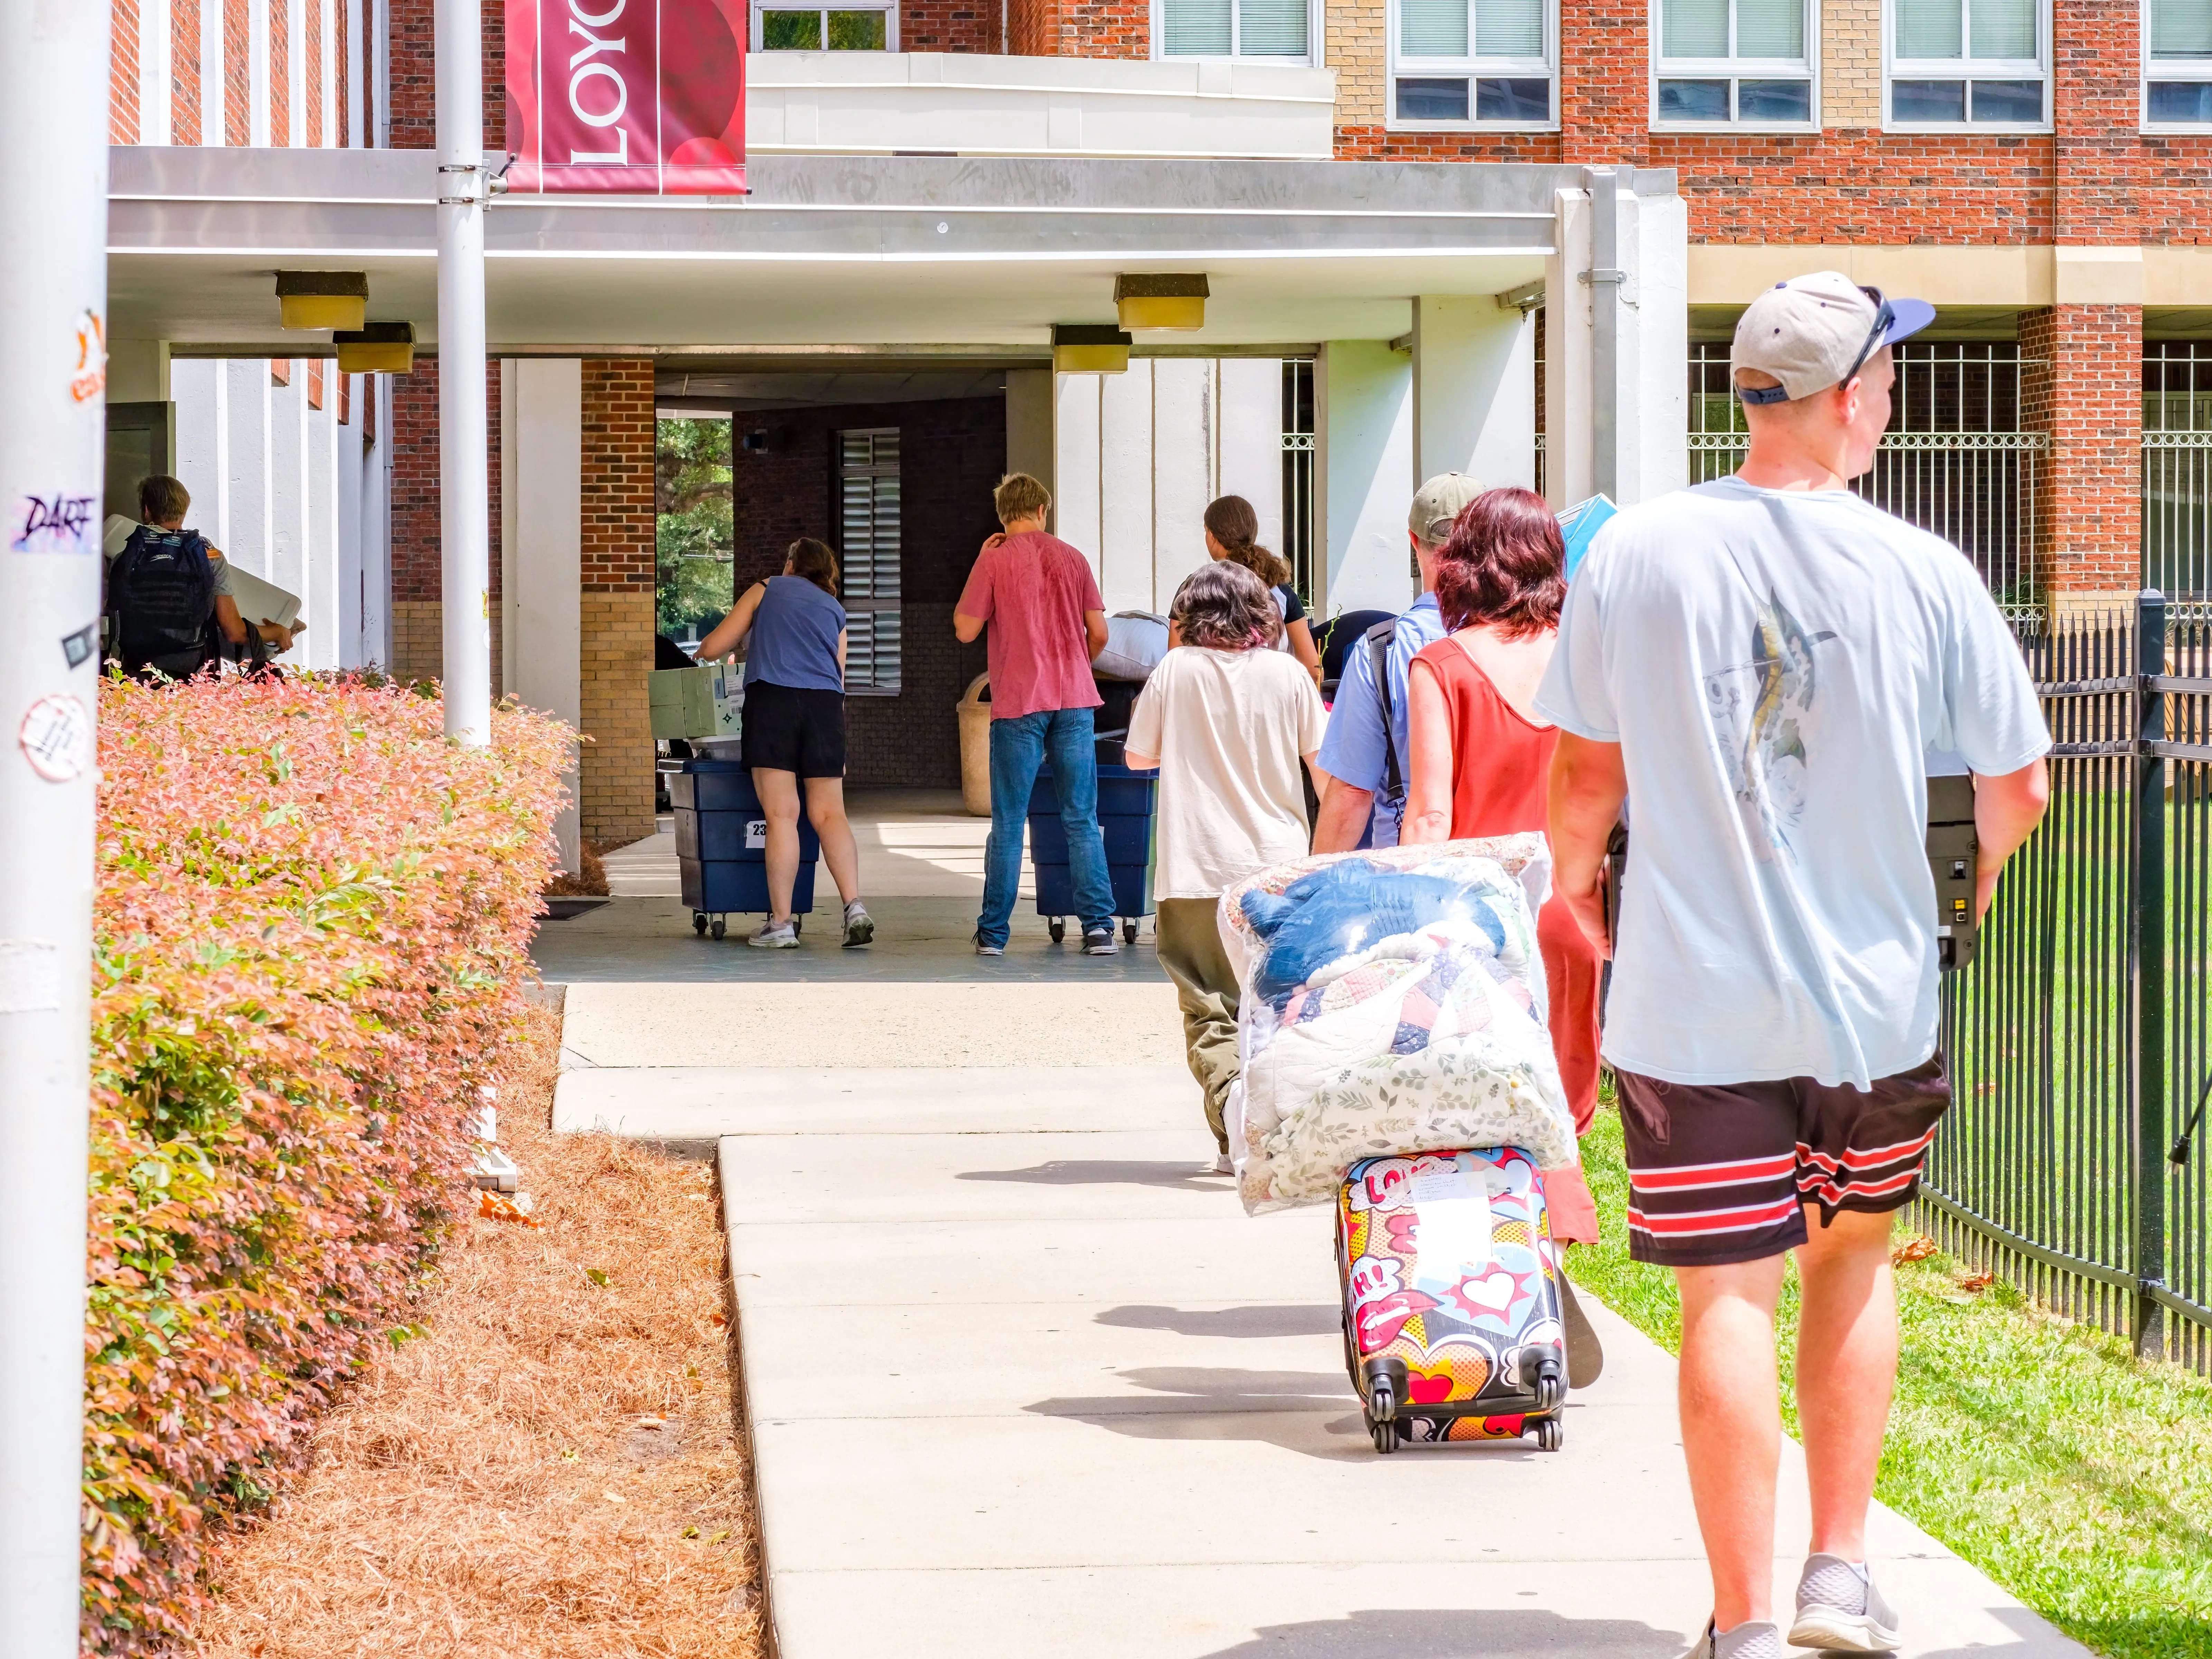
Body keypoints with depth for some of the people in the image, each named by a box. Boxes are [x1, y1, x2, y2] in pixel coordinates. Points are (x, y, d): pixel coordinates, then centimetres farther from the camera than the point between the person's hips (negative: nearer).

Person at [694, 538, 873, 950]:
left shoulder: (767, 590, 17)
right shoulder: (835, 610, 23)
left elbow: (712, 649, 17)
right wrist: (837, 749, 27)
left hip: (772, 699, -2)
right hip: (826, 703, 2)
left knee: (781, 815, -6)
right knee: (829, 813, 1)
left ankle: (781, 924, -7)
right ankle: (854, 907, -16)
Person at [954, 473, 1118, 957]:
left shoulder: (995, 560, -4)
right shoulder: (1071, 558, 6)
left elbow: (965, 630, -2)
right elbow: (1098, 633, 7)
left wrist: (981, 566, 7)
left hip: (1018, 703, -2)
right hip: (1074, 701, 2)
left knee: (1008, 823, 3)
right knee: (1082, 821, 5)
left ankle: (994, 932, 5)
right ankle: (1099, 927, 0)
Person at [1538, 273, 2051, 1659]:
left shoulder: (1636, 553, -5)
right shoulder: (1924, 574, -7)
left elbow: (1585, 772, 3)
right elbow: (2020, 785, 1)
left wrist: (1576, 881, 23)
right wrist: (1986, 864, 24)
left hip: (1693, 1003, 0)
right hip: (1876, 999, 0)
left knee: (1729, 1301, 2)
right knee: (1854, 1258, 20)